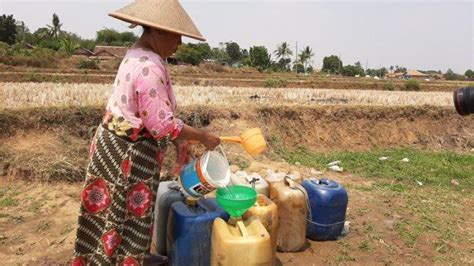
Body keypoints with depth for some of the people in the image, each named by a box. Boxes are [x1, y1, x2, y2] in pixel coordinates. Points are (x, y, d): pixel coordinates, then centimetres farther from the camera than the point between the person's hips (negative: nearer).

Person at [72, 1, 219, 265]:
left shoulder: (137, 56, 7)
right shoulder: (149, 67, -26)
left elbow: (153, 113, 10)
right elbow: (162, 124, -27)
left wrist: (180, 140, 9)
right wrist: (202, 136, -15)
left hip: (118, 145, 10)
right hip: (128, 153, -10)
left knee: (123, 214, 24)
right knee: (125, 216, 8)